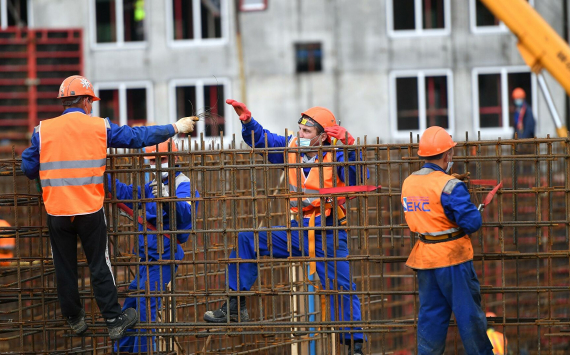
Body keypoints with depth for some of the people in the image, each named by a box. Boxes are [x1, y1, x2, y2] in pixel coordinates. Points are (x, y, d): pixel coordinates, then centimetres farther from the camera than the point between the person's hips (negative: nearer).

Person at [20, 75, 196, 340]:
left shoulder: (43, 131, -2)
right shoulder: (99, 127, -2)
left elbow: (29, 169, 2)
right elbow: (138, 137, 3)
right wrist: (174, 128, 14)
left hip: (57, 212, 1)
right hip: (90, 211, -1)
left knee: (65, 268, 14)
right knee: (99, 268, 9)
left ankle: (74, 319, 25)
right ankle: (114, 321, 14)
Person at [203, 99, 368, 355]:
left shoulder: (335, 157, -15)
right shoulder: (292, 147, 2)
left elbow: (357, 178, -30)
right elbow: (261, 139, 12)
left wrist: (349, 148, -41)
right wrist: (247, 120, -4)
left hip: (328, 237, -6)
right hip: (296, 232, 6)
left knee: (342, 287, -10)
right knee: (247, 241, -1)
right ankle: (235, 306, 2)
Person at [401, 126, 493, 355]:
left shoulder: (408, 183, 5)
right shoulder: (449, 186, -18)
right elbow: (472, 222, -21)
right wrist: (474, 212, 2)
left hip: (423, 257, 7)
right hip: (452, 258, -7)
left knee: (431, 314, 11)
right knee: (468, 312, 4)